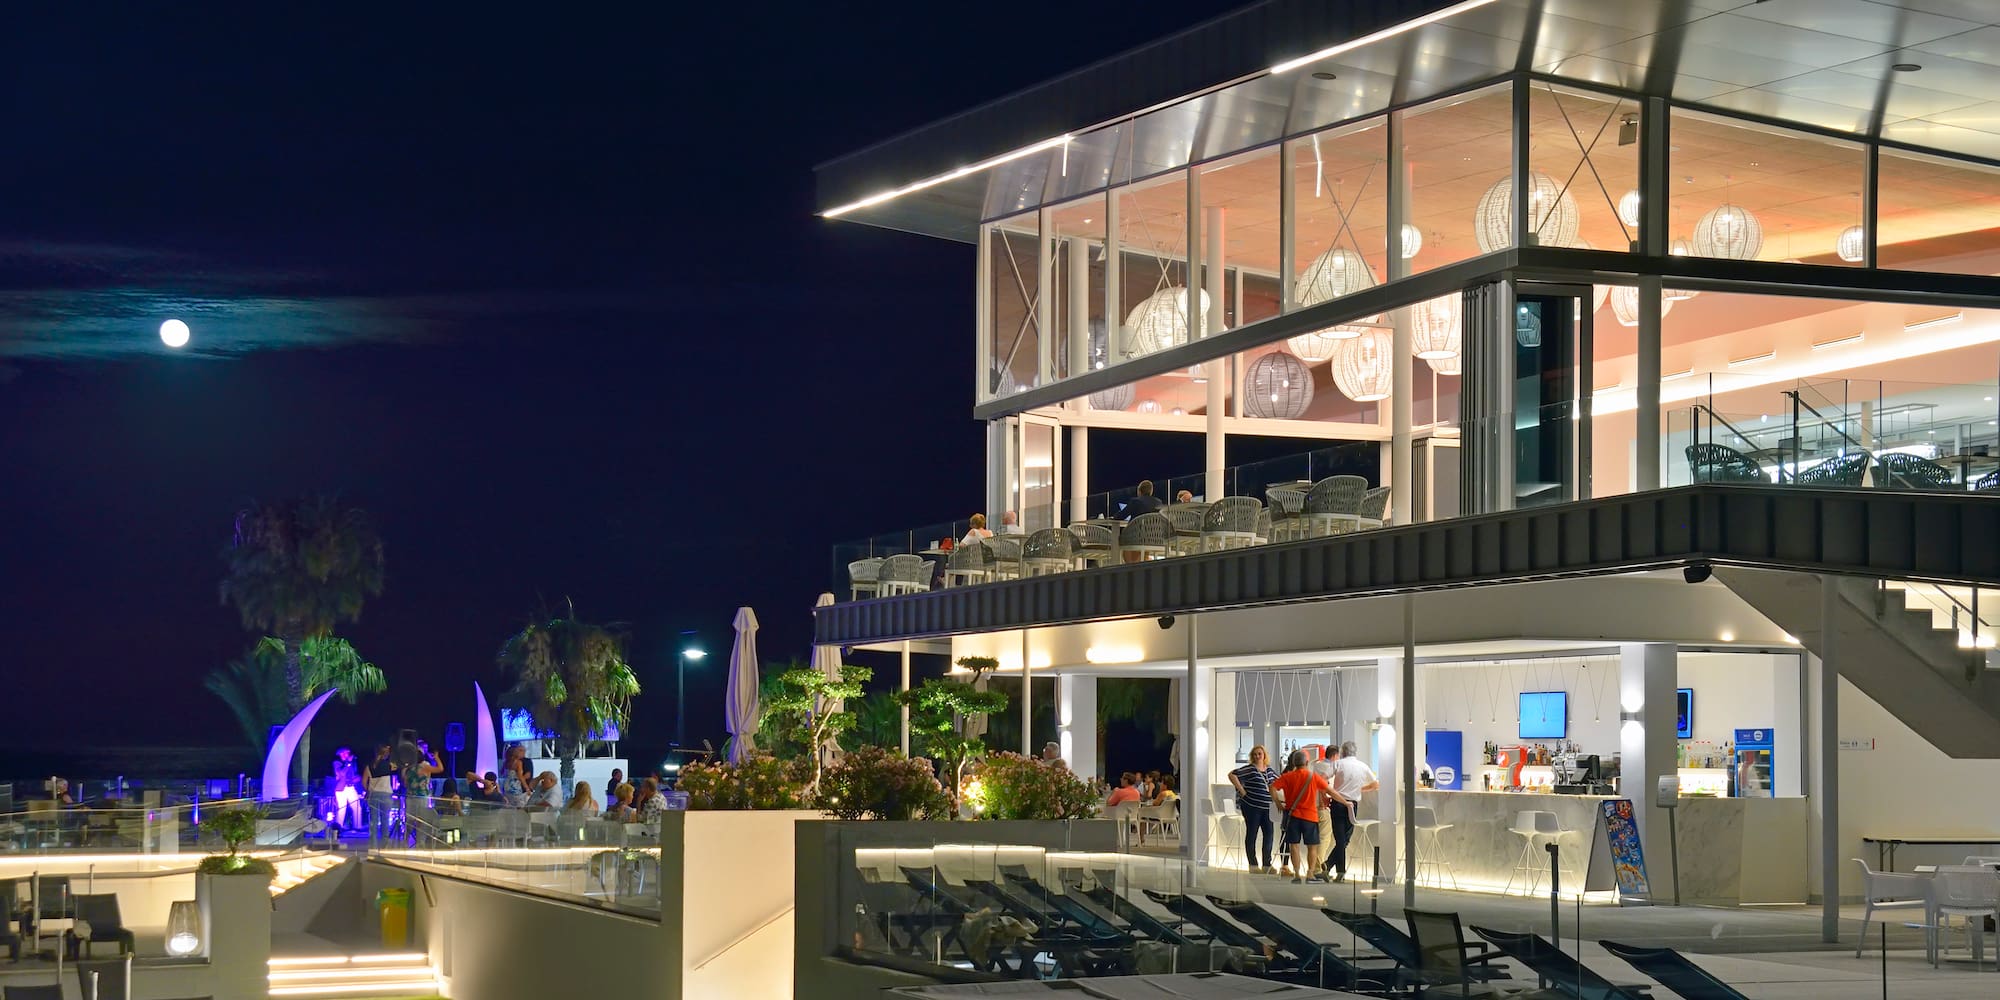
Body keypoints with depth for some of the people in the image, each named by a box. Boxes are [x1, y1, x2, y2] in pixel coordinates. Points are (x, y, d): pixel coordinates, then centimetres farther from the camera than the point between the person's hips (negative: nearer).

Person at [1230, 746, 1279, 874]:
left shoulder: (1269, 770, 11)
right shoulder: (1249, 769, -7)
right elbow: (1232, 775, -14)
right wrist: (1242, 791, -14)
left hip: (1267, 807, 6)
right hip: (1251, 806, -6)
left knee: (1269, 835, 4)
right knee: (1251, 835, 3)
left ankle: (1266, 865, 13)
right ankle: (1253, 865, 9)